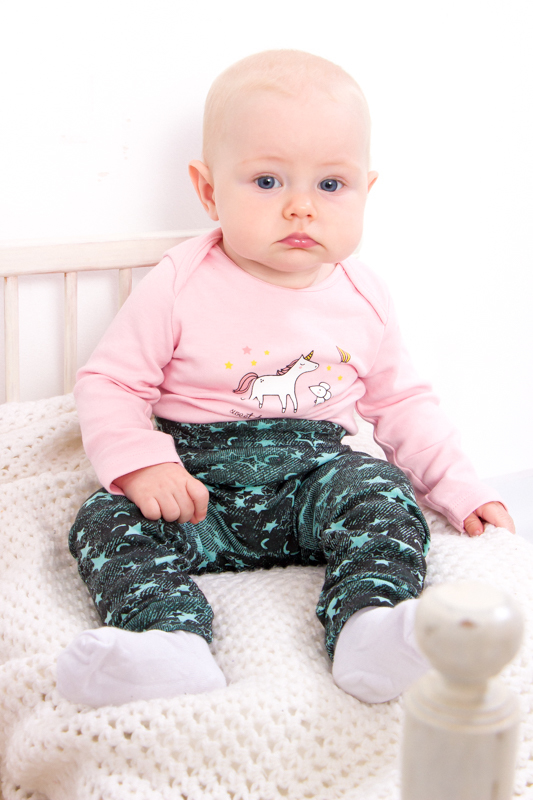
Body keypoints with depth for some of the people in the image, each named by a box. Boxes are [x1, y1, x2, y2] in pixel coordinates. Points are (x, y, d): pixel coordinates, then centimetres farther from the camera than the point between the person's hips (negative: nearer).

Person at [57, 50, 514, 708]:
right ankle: (174, 645, -42)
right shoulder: (180, 287, -8)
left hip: (313, 477, 2)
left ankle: (371, 629, -37)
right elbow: (109, 384, -5)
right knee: (109, 520, -24)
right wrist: (142, 465, -23)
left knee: (383, 493, -24)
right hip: (198, 485, -1)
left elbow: (400, 401, 14)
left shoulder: (363, 300, 3)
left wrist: (458, 491, 6)